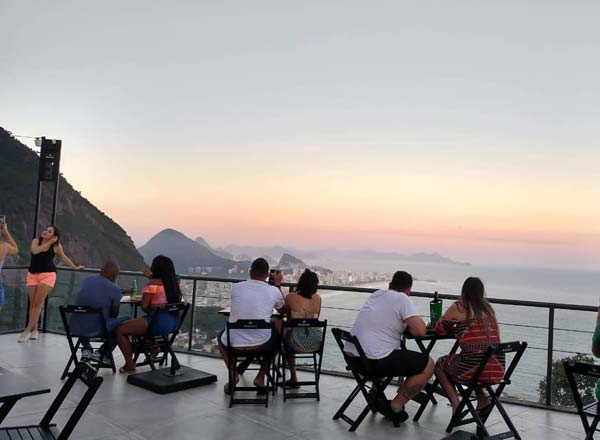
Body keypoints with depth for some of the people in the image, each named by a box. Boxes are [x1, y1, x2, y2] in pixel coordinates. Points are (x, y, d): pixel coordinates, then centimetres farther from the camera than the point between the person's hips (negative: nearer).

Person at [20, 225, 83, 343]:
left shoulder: (56, 246, -1)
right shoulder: (36, 241, 3)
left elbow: (63, 258, 15)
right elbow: (35, 251, -18)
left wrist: (75, 267, 21)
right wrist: (49, 243, -14)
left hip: (47, 275, -3)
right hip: (32, 275, 3)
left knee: (38, 303, -9)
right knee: (32, 303, 4)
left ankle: (28, 330, -6)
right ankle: (34, 330, 14)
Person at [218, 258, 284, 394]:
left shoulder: (236, 287, 1)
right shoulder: (273, 291, -2)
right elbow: (282, 310, 21)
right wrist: (278, 284, 29)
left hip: (234, 344, 1)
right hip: (261, 345, -1)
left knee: (221, 336, 36)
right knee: (277, 336, 33)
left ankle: (233, 375, 19)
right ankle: (261, 377, 22)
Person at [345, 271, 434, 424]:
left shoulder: (375, 295, 15)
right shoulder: (402, 298, -5)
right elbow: (421, 330, -13)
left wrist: (404, 324, 22)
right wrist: (409, 325, 9)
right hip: (376, 361, -8)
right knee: (428, 365, 5)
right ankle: (395, 407, 8)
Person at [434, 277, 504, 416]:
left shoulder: (458, 307, -1)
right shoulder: (488, 307, 14)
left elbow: (439, 329, 9)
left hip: (474, 368, -5)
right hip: (497, 370, 6)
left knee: (439, 364, 23)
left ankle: (456, 403, 5)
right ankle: (482, 398, 20)